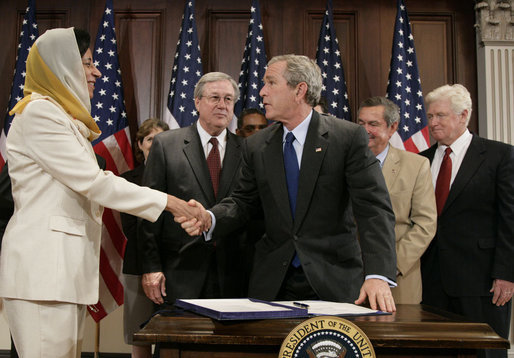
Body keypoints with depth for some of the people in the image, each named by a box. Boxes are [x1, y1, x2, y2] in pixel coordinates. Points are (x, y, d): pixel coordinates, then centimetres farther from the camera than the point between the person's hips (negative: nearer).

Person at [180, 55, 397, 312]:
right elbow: (243, 201, 10)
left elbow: (374, 208, -13)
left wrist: (377, 275, -25)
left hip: (334, 283, -3)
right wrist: (209, 218, -13)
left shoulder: (349, 137, -7)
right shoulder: (256, 146, 7)